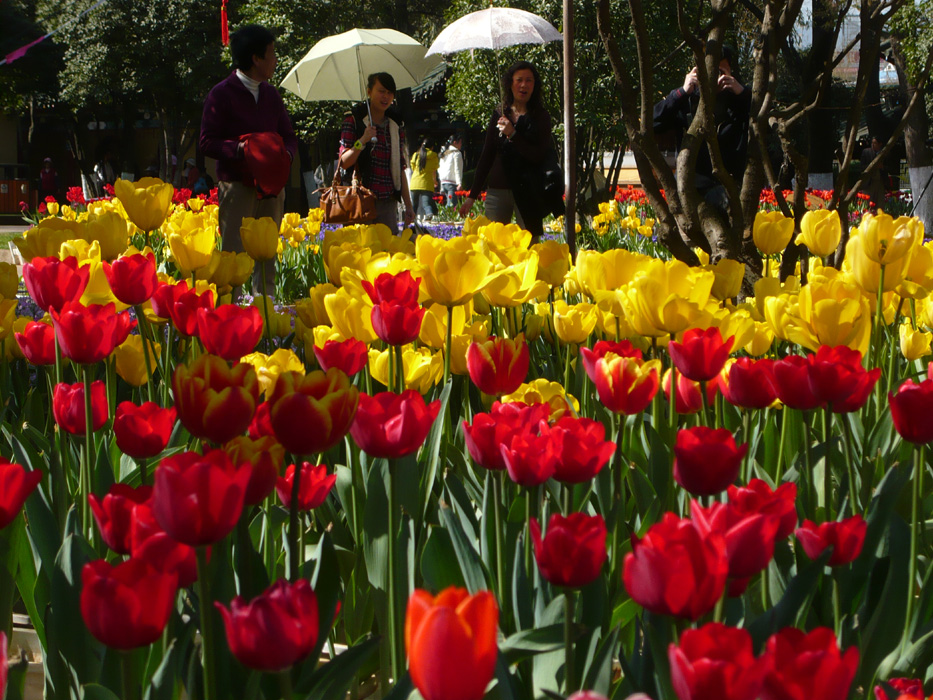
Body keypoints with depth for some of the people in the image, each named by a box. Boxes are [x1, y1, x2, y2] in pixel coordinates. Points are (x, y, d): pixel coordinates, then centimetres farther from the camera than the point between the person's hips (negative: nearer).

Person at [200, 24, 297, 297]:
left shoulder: (271, 94, 17)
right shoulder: (222, 93, -2)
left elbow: (289, 137, 19)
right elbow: (208, 142, -6)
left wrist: (285, 154, -4)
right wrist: (240, 149, -22)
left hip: (271, 184, 6)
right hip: (237, 184, -6)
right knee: (234, 254, -8)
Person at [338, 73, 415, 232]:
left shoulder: (396, 126, 15)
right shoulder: (354, 121, 2)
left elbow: (400, 169, 16)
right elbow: (344, 163, -5)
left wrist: (408, 205, 13)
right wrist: (362, 141, -19)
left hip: (389, 204, 4)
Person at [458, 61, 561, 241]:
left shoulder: (540, 117, 3)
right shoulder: (499, 114, 12)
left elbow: (539, 157, -7)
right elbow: (486, 156, 14)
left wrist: (513, 135, -15)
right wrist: (472, 195, 12)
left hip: (527, 191, -3)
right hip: (497, 190, 3)